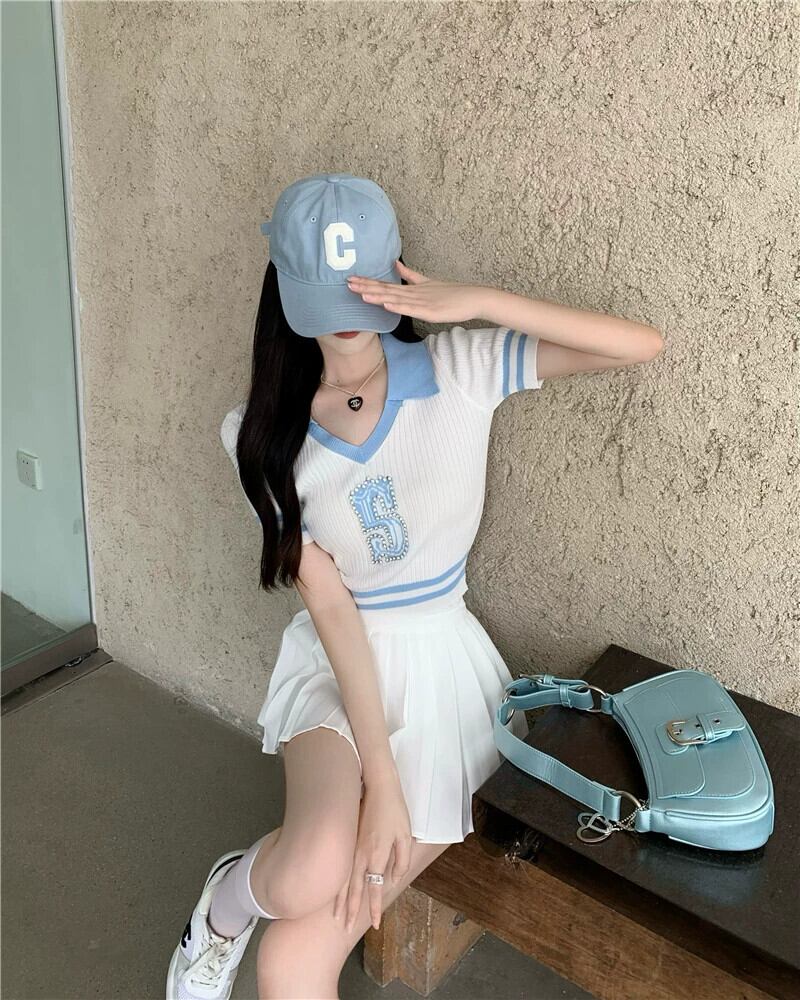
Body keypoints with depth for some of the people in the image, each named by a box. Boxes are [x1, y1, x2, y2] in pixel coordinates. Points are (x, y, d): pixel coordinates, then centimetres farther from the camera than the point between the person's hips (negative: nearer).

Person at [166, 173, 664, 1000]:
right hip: (332, 662, 1)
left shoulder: (459, 369, -8)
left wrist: (479, 301, -26)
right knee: (314, 877, -30)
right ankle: (227, 902, 7)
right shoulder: (260, 431, -6)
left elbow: (643, 345, -16)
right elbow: (328, 601, -13)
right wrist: (379, 776, -18)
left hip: (440, 662, 0)